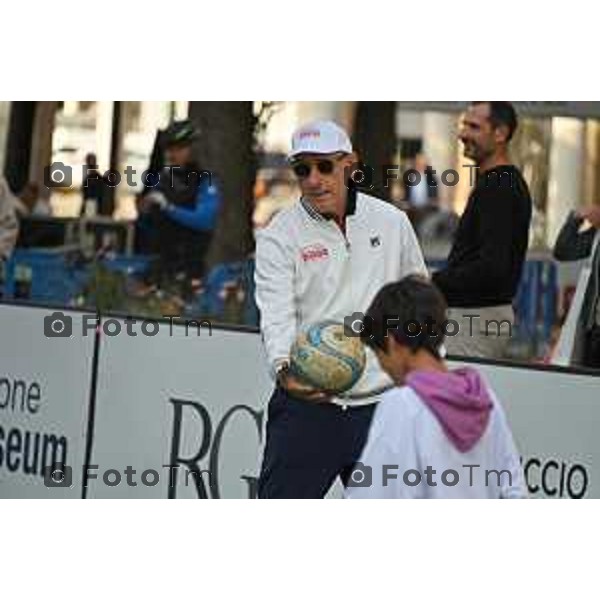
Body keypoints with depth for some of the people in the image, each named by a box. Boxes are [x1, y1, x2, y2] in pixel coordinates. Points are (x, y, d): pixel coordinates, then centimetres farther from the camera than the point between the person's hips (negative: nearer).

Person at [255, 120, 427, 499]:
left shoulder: (392, 222, 5)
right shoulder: (279, 236, -5)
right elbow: (276, 316, -17)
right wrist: (285, 369, -37)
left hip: (380, 406, 3)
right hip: (306, 403, -3)